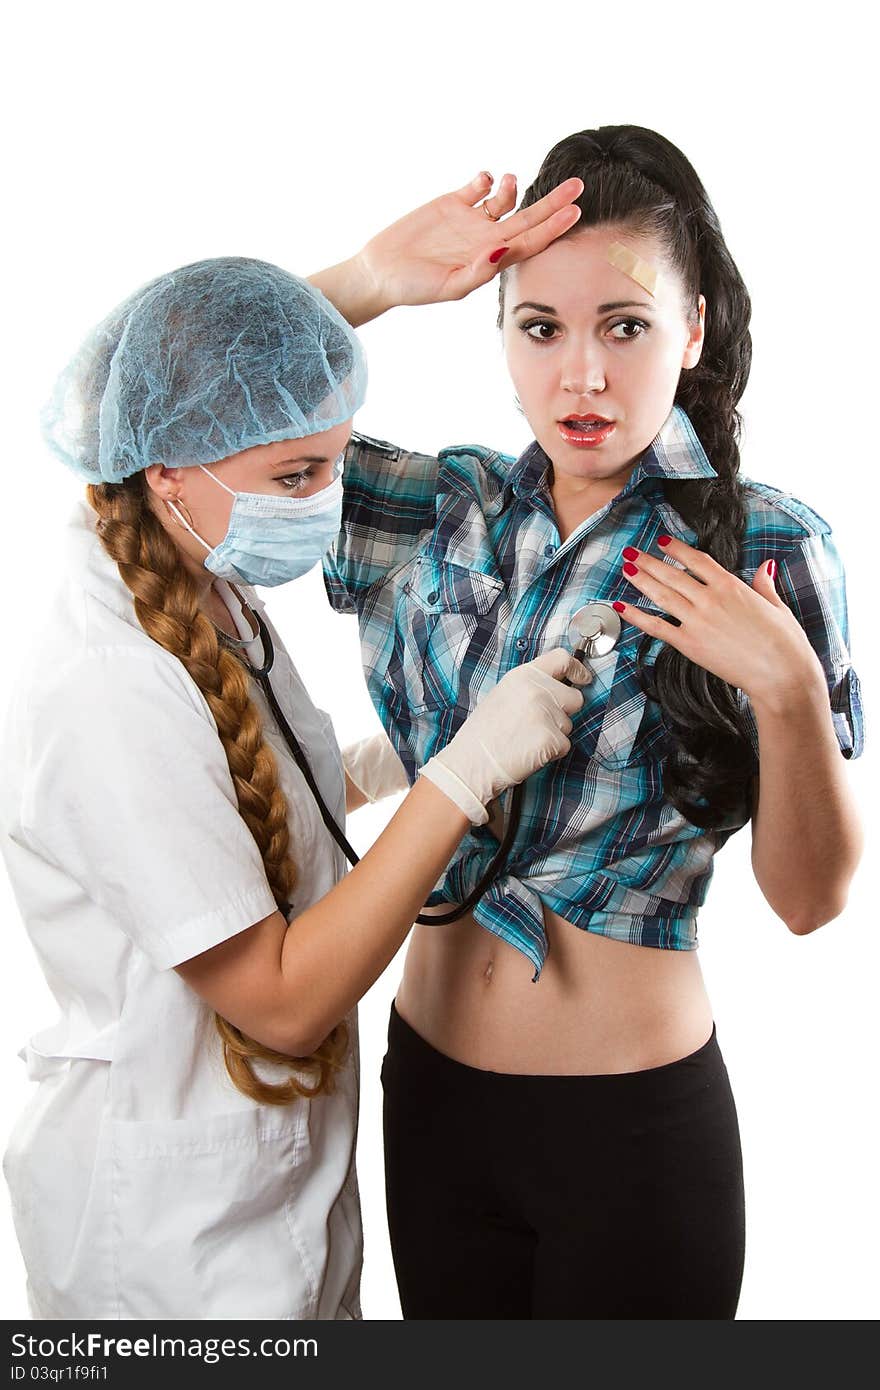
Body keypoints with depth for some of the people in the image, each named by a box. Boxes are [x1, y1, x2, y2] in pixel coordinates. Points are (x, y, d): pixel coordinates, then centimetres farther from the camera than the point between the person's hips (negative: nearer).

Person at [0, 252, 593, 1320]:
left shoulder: (216, 610, -1)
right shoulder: (105, 692, -29)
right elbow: (284, 1000, -26)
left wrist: (369, 766, 3)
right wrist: (466, 768, -28)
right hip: (173, 1228, -8)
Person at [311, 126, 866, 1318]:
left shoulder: (763, 547, -11)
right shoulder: (445, 510, -2)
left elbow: (809, 897, -10)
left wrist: (788, 687, -27)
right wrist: (372, 280, -13)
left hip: (637, 1126, -3)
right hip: (430, 1087, 3)